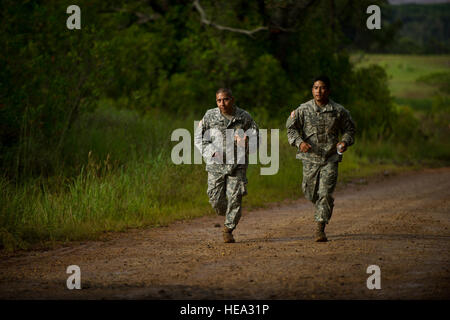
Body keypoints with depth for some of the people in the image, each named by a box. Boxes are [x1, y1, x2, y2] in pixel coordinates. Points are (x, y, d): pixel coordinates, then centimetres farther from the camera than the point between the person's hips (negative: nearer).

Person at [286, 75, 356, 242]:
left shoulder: (338, 111, 0)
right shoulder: (303, 110, -1)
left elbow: (349, 129, 13)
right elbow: (291, 128, 2)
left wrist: (345, 142, -7)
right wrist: (299, 142, -16)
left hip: (330, 159, -1)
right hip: (310, 158, 1)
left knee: (325, 194, -10)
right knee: (310, 193, 9)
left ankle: (320, 228, -6)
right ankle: (321, 209, 44)